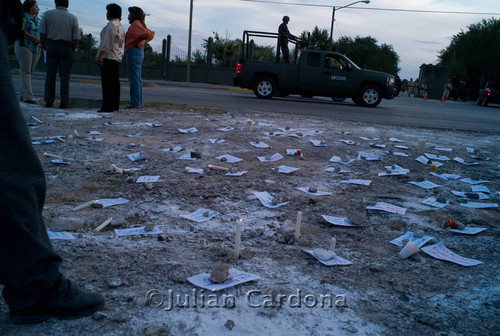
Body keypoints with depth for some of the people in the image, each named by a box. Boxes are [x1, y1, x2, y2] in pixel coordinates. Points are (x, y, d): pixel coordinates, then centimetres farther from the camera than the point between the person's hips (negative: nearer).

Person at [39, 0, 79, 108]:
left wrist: (43, 45, 13)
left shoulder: (48, 14, 3)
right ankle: (64, 102, -1)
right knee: (65, 75, 1)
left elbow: (42, 33, -1)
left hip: (51, 45, 1)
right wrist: (73, 49, 11)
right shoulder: (73, 18, 1)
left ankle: (49, 101, 7)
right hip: (66, 47, -1)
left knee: (50, 74, 6)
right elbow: (76, 38, -3)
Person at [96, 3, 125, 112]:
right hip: (117, 57, 10)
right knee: (115, 82, 9)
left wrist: (100, 55, -19)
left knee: (107, 83, -10)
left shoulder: (111, 24, -10)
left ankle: (108, 106, -10)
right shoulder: (120, 26, 20)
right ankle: (115, 105, 13)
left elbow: (107, 42, -19)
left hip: (108, 57, -10)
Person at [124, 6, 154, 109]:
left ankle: (135, 103, -8)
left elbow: (148, 34, -22)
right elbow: (151, 33, 23)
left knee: (134, 79, -9)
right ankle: (138, 103, 14)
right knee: (137, 79, 11)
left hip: (133, 51, -10)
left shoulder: (136, 23, -10)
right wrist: (143, 42, 13)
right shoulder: (139, 24, 18)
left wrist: (138, 43, -12)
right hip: (139, 52, 10)